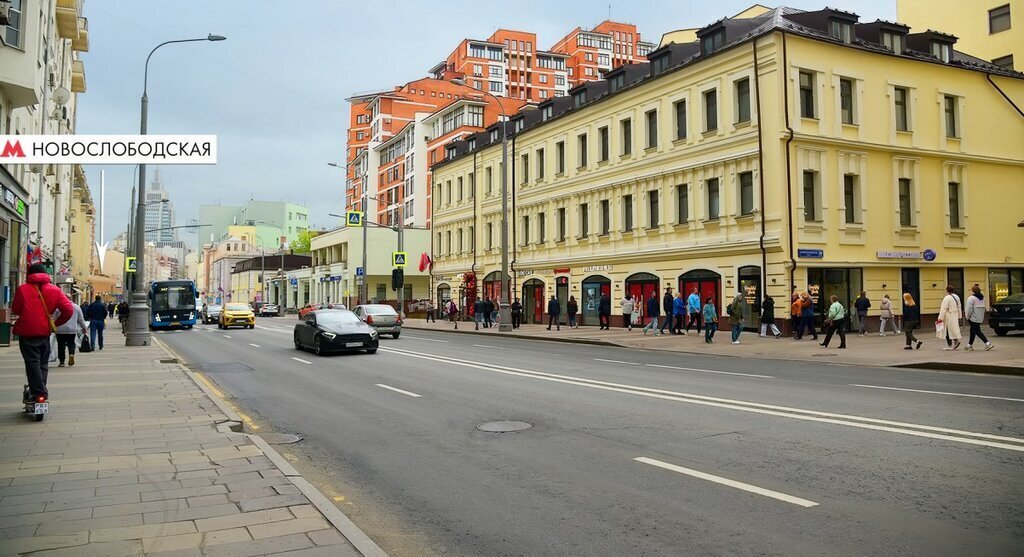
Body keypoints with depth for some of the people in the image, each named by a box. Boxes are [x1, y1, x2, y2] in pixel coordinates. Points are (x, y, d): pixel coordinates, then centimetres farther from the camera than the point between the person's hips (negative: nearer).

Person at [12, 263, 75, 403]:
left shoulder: (22, 289, -4)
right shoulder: (54, 290, 2)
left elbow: (15, 310, 6)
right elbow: (69, 310, -5)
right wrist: (56, 323, 6)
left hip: (27, 332, -3)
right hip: (45, 332, 3)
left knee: (32, 362, -1)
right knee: (43, 363, 14)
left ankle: (38, 392, -7)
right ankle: (41, 390, 17)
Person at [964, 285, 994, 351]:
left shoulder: (971, 298, -16)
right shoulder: (983, 297, 10)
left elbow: (969, 309, -19)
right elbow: (983, 308, 15)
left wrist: (967, 317, -8)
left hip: (973, 318, -9)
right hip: (980, 318, 9)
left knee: (977, 331, -5)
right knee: (973, 330, 18)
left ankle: (988, 343, -16)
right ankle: (970, 345, 24)